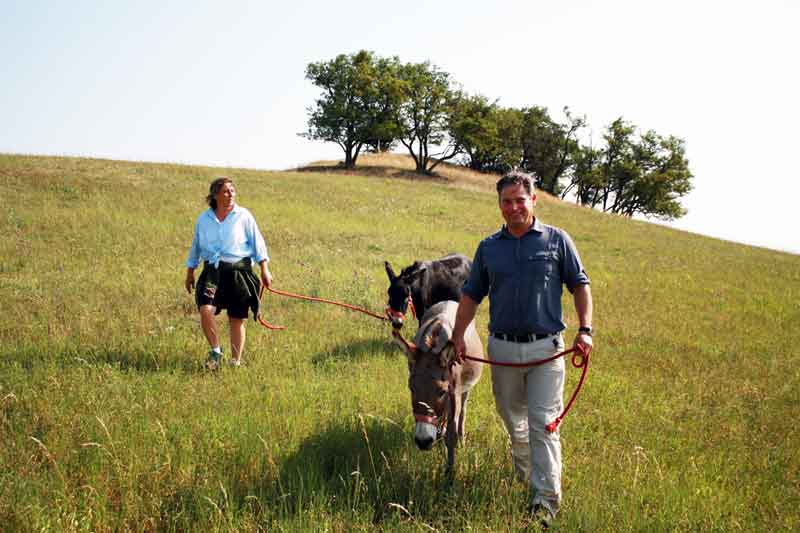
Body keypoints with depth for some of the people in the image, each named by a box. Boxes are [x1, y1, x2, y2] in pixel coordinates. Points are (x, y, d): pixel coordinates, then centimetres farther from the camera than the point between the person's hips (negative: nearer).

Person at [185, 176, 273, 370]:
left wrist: (264, 270, -1)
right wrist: (190, 273, 24)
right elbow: (195, 247, 20)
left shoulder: (243, 216, 2)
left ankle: (235, 362, 17)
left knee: (237, 319, 3)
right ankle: (215, 351, 0)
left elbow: (257, 242, 4)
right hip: (212, 270, 1)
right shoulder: (203, 219, 9)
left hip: (239, 270, -1)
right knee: (205, 310, -20)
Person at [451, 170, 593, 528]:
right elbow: (471, 296, 12)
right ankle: (524, 477, 34)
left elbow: (580, 286, 4)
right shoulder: (489, 247, 7)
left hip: (546, 348, -3)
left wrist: (585, 330, -7)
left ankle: (546, 500, -5)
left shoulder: (556, 240, 0)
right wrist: (458, 336, 3)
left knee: (543, 424, -7)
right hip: (502, 348, 3)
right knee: (513, 421, 14)